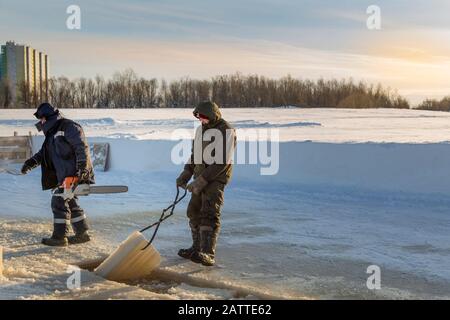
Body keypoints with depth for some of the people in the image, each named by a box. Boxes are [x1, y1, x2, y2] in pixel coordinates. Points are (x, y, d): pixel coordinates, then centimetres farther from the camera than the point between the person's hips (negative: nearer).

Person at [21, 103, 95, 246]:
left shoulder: (69, 127, -13)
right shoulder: (52, 132, 18)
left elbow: (82, 148, -20)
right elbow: (44, 153, 21)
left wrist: (82, 171, -26)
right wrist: (31, 162, 6)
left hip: (74, 174, -10)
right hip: (64, 174, 10)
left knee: (59, 202, -7)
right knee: (70, 203, 12)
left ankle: (60, 237, -1)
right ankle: (82, 234, 18)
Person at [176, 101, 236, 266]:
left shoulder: (226, 131, -13)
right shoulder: (201, 130, 15)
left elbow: (222, 161, -20)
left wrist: (202, 180, -22)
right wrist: (186, 174, 10)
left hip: (216, 178, -9)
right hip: (200, 177, 9)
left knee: (209, 214, -17)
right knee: (194, 212, 13)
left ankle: (208, 254, -20)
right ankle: (197, 248, 26)